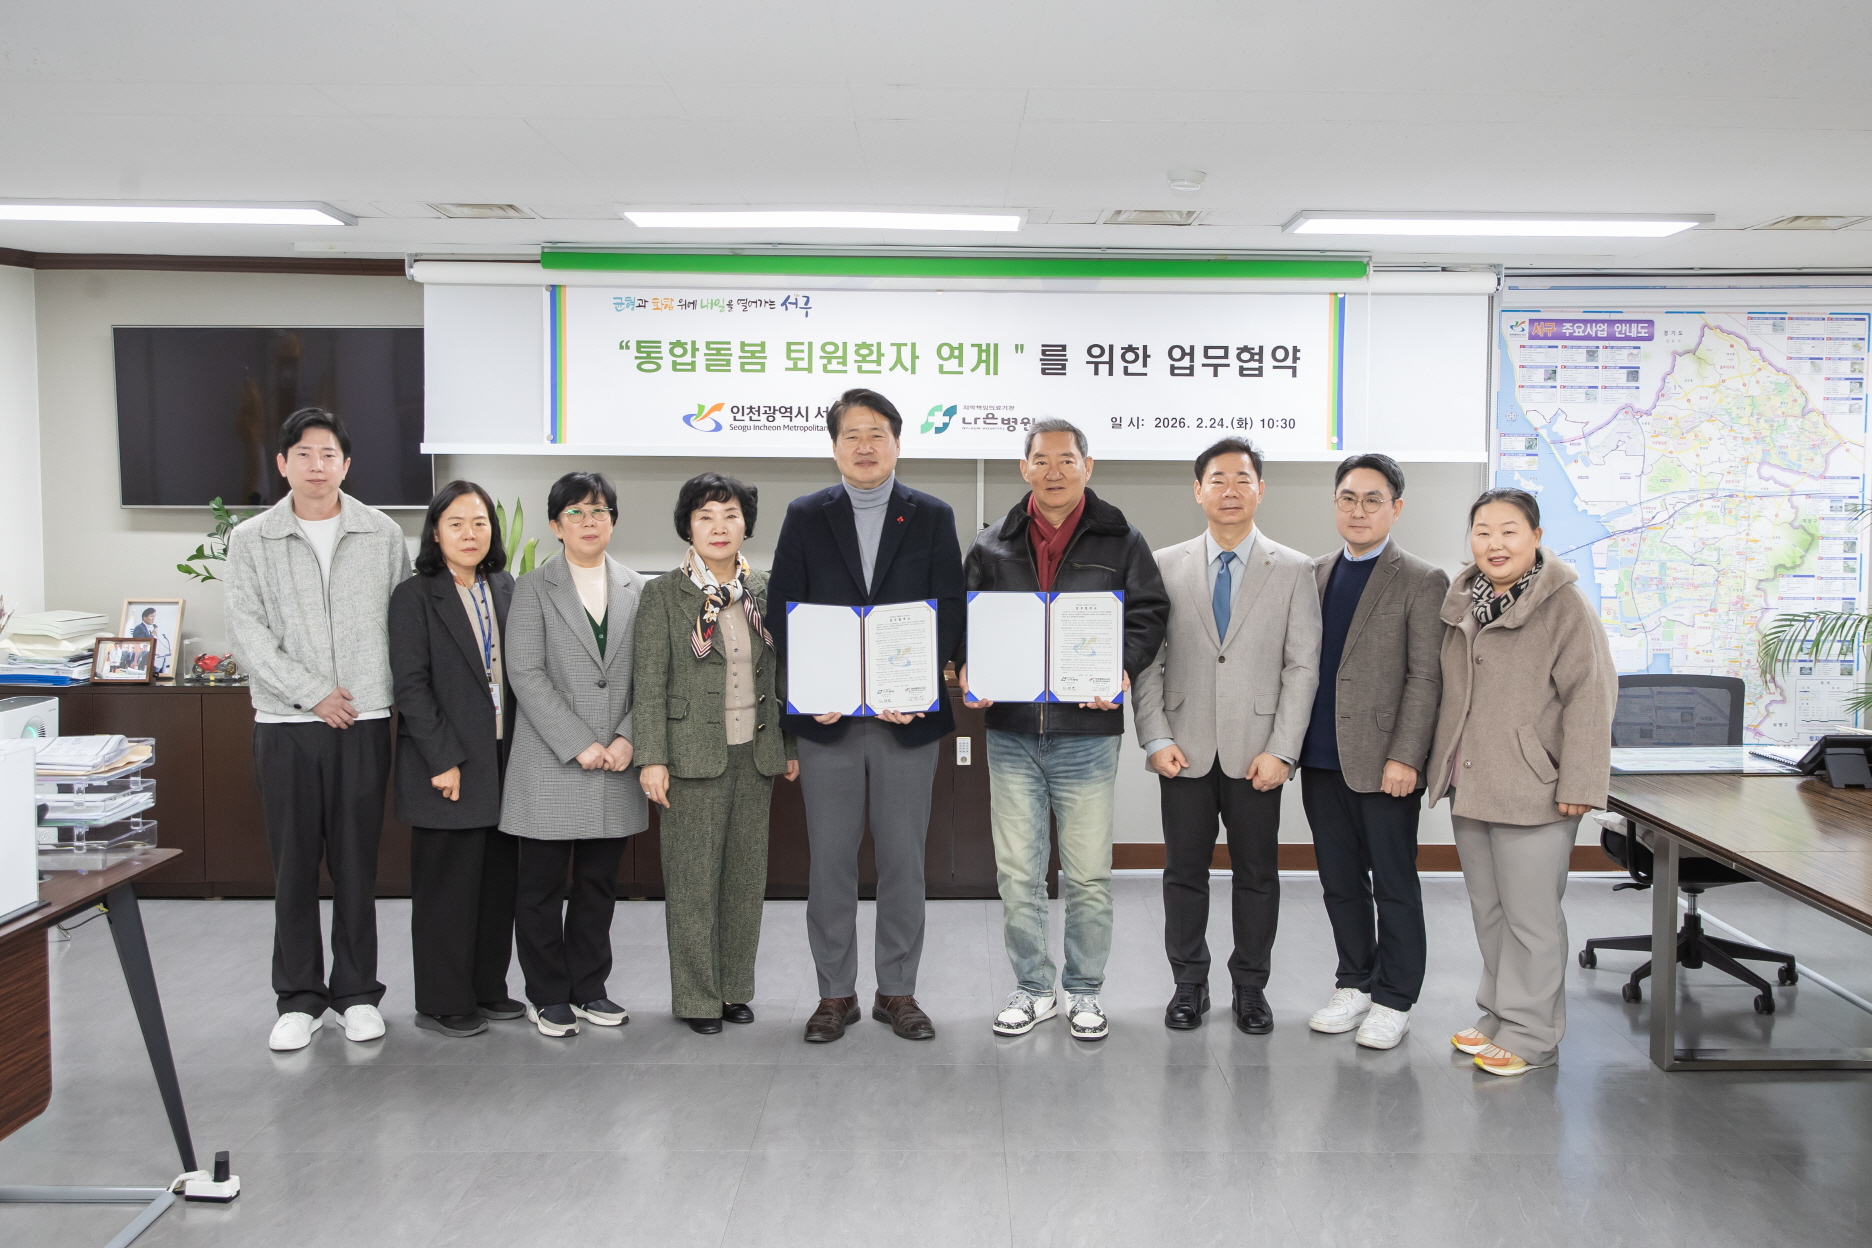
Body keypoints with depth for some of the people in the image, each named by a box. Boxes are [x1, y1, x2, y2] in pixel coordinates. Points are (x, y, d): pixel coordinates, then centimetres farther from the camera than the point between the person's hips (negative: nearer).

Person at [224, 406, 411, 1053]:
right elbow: (248, 633, -2)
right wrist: (312, 692, -10)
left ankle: (357, 991, 19)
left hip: (364, 719, 0)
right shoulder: (251, 539, 5)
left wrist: (385, 693, -4)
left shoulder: (383, 534, 6)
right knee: (294, 865, 6)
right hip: (285, 723, 0)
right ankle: (298, 998, 19)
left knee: (357, 862, 6)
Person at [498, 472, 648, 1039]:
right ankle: (547, 995, 19)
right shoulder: (532, 588, 0)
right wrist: (578, 744, -14)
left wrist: (626, 739, -9)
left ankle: (588, 989, 24)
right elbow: (525, 673, -8)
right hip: (551, 765, -3)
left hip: (616, 765, 3)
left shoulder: (637, 589, 9)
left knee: (599, 884, 11)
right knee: (543, 885, 5)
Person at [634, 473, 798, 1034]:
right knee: (693, 877, 1)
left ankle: (736, 987, 24)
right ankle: (696, 997, 14)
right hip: (694, 753, -4)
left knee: (747, 873, 10)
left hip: (755, 754, 4)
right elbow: (649, 682, -7)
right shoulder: (664, 593, -3)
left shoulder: (762, 590, 9)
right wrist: (651, 757, -13)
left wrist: (791, 745, 12)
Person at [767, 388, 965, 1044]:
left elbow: (949, 609, -1)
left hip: (907, 715, 0)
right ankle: (835, 994, 19)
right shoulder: (805, 517, 7)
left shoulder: (933, 517, 6)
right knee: (830, 860, 6)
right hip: (827, 717, 0)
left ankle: (898, 991, 20)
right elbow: (781, 611, 2)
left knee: (903, 860, 6)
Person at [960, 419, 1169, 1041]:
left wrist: (1122, 668, -16)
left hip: (1087, 731, -2)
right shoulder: (991, 545, 10)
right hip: (1010, 732, 2)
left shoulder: (1120, 541, 5)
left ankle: (1085, 992, 22)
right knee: (1017, 873, 9)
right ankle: (1032, 989, 24)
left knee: (1088, 874, 5)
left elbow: (1148, 614, 1)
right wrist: (968, 671, -8)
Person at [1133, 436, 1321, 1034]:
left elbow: (1303, 667, -1)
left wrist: (1281, 750, -9)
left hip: (1256, 752, 0)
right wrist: (1155, 738, -6)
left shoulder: (1294, 571, 3)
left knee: (1257, 873, 8)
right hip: (1186, 750, 1)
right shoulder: (1165, 566, 5)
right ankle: (1189, 983, 23)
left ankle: (1251, 986, 24)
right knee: (1184, 871, 8)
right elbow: (1147, 661, 4)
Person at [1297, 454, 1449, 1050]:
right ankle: (1355, 984, 28)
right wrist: (1290, 744, 6)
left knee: (1394, 886, 6)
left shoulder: (1422, 582, -5)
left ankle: (1393, 1000, 19)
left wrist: (1404, 758, -15)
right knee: (1340, 883, 14)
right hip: (1322, 760, 5)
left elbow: (1426, 678, -9)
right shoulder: (1315, 575, 11)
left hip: (1384, 765, -5)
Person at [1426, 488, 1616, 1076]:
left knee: (1531, 917, 0)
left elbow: (1590, 698, -13)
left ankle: (1530, 1034, 12)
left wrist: (1578, 785, -16)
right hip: (1469, 787, 7)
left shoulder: (1565, 605, -9)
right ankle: (1497, 1017, 29)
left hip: (1532, 792, -7)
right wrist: (1444, 768, 17)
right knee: (1488, 911, 16)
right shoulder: (1461, 603, 11)